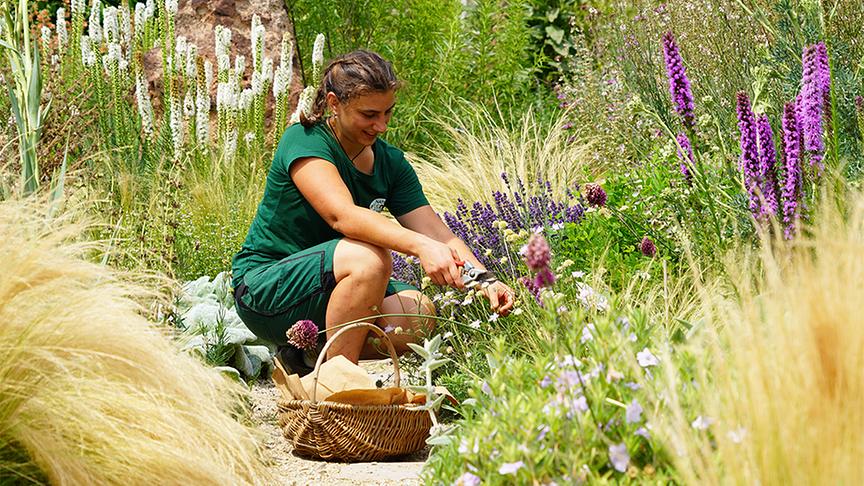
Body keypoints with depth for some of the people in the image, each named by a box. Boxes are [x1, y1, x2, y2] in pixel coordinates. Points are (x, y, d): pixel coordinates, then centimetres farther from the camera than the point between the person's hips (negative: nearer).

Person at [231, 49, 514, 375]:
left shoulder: (390, 163, 3)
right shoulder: (304, 141, -18)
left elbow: (438, 234, -7)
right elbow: (342, 215, -35)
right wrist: (421, 246, -49)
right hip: (263, 290, -7)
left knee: (419, 316, -19)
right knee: (370, 258, -32)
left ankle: (305, 355, 1)